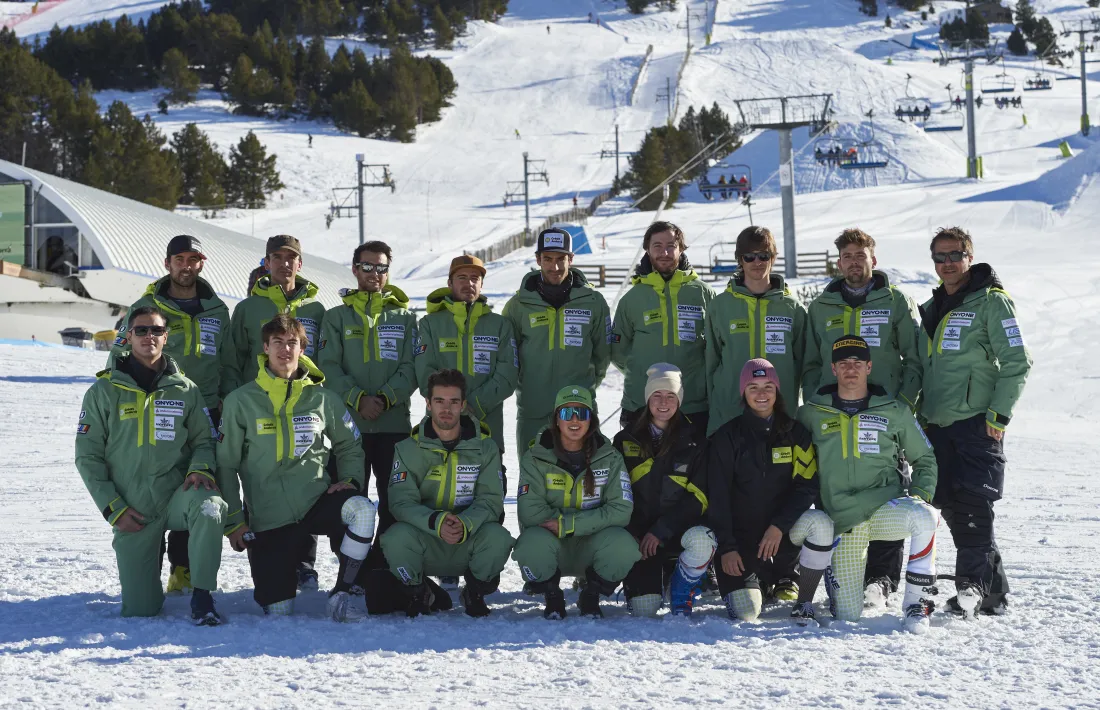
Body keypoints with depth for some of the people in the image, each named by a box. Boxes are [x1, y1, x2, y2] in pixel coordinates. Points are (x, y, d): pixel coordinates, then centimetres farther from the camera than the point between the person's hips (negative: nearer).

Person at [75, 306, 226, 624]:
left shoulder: (185, 389, 6)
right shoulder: (103, 392, 1)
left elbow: (203, 439, 9)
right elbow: (88, 457, 1)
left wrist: (201, 468, -14)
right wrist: (113, 508, -6)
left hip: (176, 495, 0)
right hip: (132, 510, 0)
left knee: (208, 506, -37)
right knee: (140, 609, -5)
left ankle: (202, 596, -21)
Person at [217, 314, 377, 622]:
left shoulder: (322, 398, 4)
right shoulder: (241, 401, 0)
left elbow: (349, 446, 17)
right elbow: (226, 464, 4)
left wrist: (350, 480, -2)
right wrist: (233, 521, -1)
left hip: (317, 501, 1)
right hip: (268, 519, -1)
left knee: (362, 510, -33)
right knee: (278, 611, -6)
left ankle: (341, 591, -14)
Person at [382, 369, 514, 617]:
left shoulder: (485, 447, 1)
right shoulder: (409, 449, -1)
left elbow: (491, 500, -7)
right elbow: (401, 501, -13)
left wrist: (465, 525, -30)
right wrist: (437, 522, -33)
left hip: (470, 540, 1)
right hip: (425, 544, 0)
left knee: (498, 538, -31)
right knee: (396, 538, -33)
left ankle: (475, 593, 0)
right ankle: (417, 594, 0)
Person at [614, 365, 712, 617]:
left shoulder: (693, 442, 4)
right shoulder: (626, 441, 9)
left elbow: (698, 497, -4)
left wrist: (661, 531, -14)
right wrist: (631, 535, -10)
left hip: (678, 530, 0)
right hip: (637, 534, 0)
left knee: (703, 540, -37)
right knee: (643, 610, -19)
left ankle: (681, 603, -10)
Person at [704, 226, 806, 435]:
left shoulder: (793, 308, 8)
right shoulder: (720, 306, 8)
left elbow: (800, 363, 10)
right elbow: (712, 362, 10)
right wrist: (714, 407, 5)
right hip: (729, 416, 0)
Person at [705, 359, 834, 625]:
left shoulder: (795, 433, 3)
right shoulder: (728, 437, -1)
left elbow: (808, 485, -5)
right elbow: (717, 496, -3)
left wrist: (779, 526, -17)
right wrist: (726, 547, -11)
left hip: (784, 532, 2)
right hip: (742, 536, -1)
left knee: (820, 523, -32)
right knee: (746, 613, -21)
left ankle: (804, 603, -13)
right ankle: (759, 583, 19)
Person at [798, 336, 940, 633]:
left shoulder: (894, 411, 5)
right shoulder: (812, 414, 6)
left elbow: (924, 459, 14)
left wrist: (920, 496, -2)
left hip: (886, 507, 0)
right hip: (842, 522, 1)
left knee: (924, 517, -37)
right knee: (848, 616, -2)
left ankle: (917, 602, -21)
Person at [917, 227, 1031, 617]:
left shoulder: (991, 302, -3)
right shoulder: (930, 310, 19)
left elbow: (1017, 362, -8)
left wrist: (999, 413, -14)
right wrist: (921, 414, 17)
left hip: (977, 423, -7)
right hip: (937, 425, 7)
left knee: (973, 503, -15)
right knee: (953, 507, 5)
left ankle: (973, 583, -13)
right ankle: (993, 588, 13)